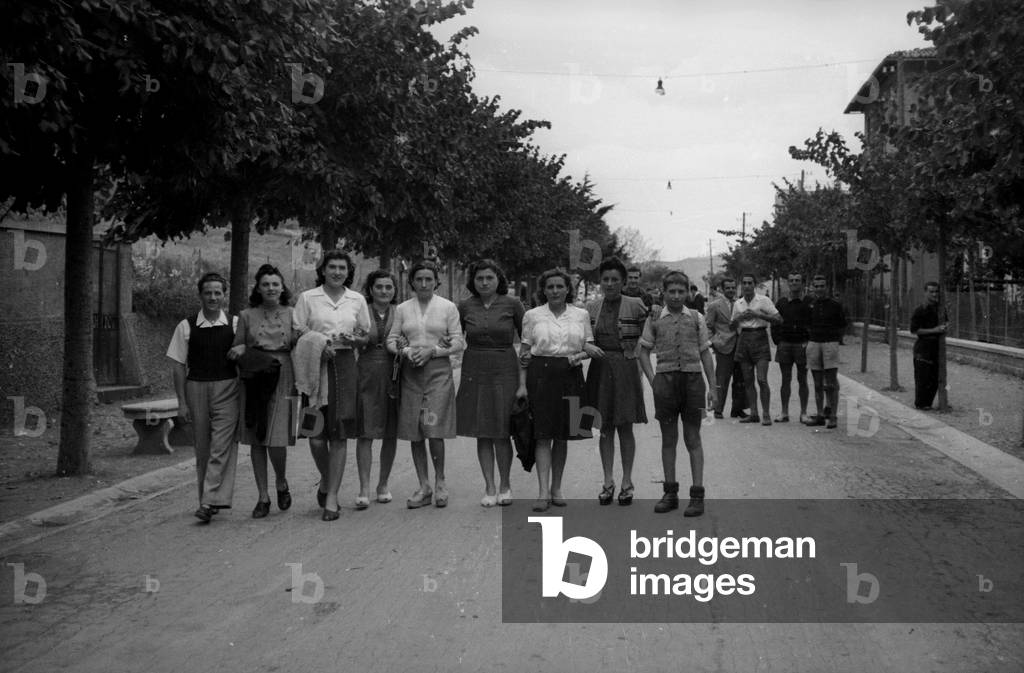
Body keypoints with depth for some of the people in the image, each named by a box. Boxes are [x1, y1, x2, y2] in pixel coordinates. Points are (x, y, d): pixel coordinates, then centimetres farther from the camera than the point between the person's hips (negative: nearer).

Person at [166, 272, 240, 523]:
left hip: (227, 390, -1)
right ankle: (209, 499, 20)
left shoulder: (236, 324, 3)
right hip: (197, 389, 2)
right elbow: (178, 366, 4)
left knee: (221, 447, -11)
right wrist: (182, 402, 0)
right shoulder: (186, 327, 3)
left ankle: (209, 502, -13)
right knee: (202, 449, 8)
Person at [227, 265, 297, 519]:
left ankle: (281, 483, 19)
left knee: (277, 439, -9)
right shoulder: (247, 316, 8)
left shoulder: (292, 315, 7)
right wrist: (241, 350, -9)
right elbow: (236, 350, 13)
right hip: (254, 381, 1)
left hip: (282, 381, -1)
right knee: (257, 441, 3)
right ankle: (263, 496, 13)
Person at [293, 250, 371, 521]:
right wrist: (319, 343, -12)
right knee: (316, 433, -6)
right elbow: (296, 333, 4)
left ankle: (332, 497, 3)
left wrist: (353, 340, -4)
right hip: (315, 366, -1)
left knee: (339, 434, -4)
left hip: (344, 366, 1)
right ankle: (325, 479, 24)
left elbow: (366, 336, 18)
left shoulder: (357, 300, 12)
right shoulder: (308, 298, 6)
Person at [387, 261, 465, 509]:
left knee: (434, 429, -12)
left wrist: (432, 350, -11)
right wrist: (405, 350, -11)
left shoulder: (448, 307, 5)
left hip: (438, 370, -3)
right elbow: (391, 339, 9)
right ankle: (424, 487, 12)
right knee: (414, 433, 2)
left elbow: (458, 343, 1)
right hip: (410, 372, 3)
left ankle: (440, 482, 7)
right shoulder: (402, 309, 12)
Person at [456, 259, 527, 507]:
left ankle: (505, 484, 18)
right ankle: (489, 487, 15)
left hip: (505, 372, -2)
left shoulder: (512, 305, -2)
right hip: (474, 373, 2)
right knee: (482, 433, 5)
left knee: (501, 433, -1)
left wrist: (523, 381, -6)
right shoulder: (465, 306, 4)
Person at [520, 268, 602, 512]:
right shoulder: (532, 315, 6)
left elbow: (589, 347, 10)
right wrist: (524, 359, -8)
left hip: (570, 376, 2)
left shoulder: (581, 315, 9)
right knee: (543, 435, -7)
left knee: (562, 436, 8)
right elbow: (525, 350, 9)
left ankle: (556, 488, 18)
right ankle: (543, 491, -8)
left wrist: (582, 354, -9)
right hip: (541, 375, -2)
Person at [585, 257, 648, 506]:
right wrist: (589, 348, -8)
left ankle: (627, 482, 12)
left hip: (626, 369, -2)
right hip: (600, 370, 3)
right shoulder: (591, 308, 7)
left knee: (625, 427, 3)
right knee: (605, 428, 6)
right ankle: (608, 482, 13)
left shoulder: (636, 306, -2)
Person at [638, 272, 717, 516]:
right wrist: (653, 381, -2)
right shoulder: (654, 320, 6)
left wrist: (713, 388, 4)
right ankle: (670, 493, 17)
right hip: (665, 379, 1)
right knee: (668, 438, 8)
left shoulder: (696, 318, 6)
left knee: (693, 438, 3)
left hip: (692, 379, -1)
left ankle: (697, 494, 6)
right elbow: (644, 352, 10)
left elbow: (706, 354, 8)